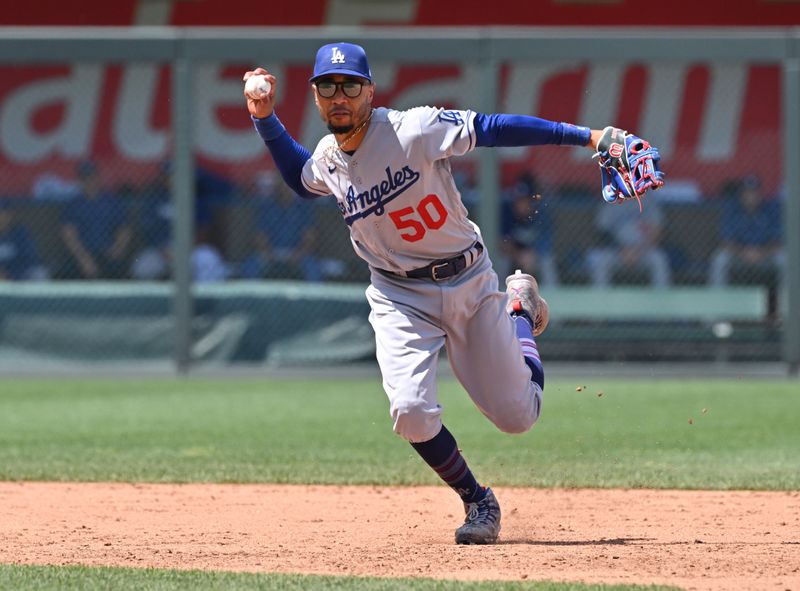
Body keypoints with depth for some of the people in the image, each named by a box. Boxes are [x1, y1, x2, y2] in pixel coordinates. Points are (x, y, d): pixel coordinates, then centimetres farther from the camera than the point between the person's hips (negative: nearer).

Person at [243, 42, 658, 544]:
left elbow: (496, 128, -22)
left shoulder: (412, 130, -20)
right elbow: (300, 178, 22)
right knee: (411, 412, -22)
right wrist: (266, 119, 6)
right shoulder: (327, 160, -3)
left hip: (469, 282, -2)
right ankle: (478, 501, 5)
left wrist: (588, 136, -28)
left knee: (517, 416, 5)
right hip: (401, 298, 2)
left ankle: (520, 307, 36)